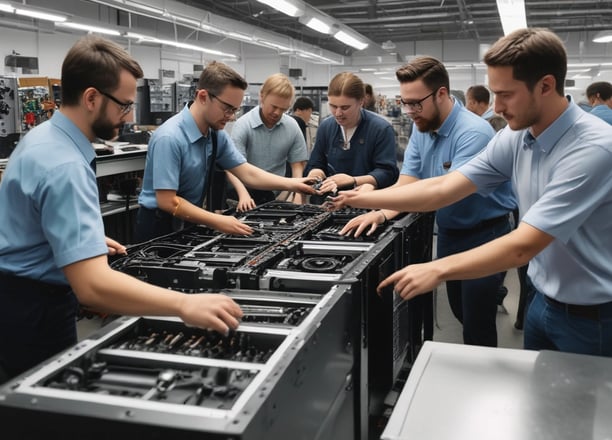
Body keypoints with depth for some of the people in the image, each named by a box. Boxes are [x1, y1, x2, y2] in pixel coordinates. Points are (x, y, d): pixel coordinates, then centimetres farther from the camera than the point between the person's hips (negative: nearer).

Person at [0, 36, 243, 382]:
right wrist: (184, 305, -46)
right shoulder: (65, 166, -30)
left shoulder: (44, 136, 3)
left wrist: (86, 239, 20)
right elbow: (92, 285, -41)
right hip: (34, 309, -10)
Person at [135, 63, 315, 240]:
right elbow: (167, 201, -24)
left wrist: (290, 184, -13)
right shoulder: (169, 138, -23)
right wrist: (217, 222, -25)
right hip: (159, 227, -7)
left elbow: (246, 172, -1)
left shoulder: (217, 134, 0)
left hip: (188, 223, 7)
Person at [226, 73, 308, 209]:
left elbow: (297, 165, 9)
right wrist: (243, 194, -33)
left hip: (275, 197, 2)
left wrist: (298, 199, -5)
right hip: (246, 194, -2)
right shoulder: (243, 125, -8)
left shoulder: (292, 126, 1)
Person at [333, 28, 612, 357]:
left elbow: (523, 246, -31)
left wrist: (437, 270, -30)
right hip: (542, 301, 6)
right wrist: (363, 199, -8)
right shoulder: (515, 137, -5)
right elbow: (443, 189, -5)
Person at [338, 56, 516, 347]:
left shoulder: (473, 132, -26)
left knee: (478, 327, 1)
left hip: (483, 234, -8)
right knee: (460, 313, 22)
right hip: (448, 232, 8)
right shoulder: (422, 128, 0)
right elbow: (407, 183, -4)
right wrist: (382, 212, -26)